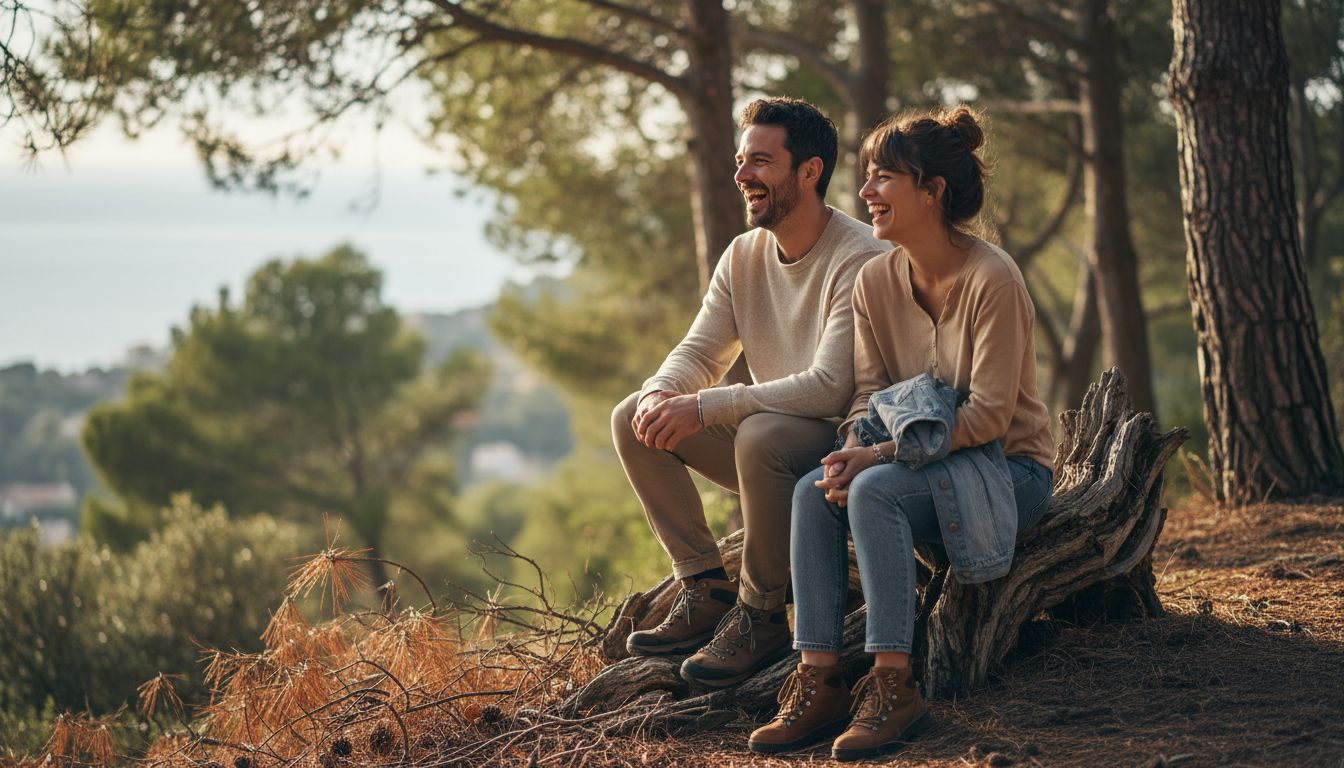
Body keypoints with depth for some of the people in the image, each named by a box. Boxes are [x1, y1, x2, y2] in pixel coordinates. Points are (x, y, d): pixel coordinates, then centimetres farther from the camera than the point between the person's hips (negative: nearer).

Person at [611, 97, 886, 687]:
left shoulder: (859, 261, -21)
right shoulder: (744, 256, 3)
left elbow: (829, 388, -31)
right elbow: (699, 352, 6)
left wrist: (703, 407, -33)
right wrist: (661, 394, -20)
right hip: (773, 432, 8)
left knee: (762, 434, -38)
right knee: (633, 419, -5)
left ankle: (759, 615, -18)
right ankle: (706, 589, -1)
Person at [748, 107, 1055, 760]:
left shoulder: (992, 279, -18)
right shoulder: (875, 282, 3)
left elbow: (989, 414, -21)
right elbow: (868, 394, 3)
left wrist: (879, 456, -25)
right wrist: (851, 453, -20)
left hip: (1007, 471, -6)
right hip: (922, 460, 6)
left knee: (874, 490, -32)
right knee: (813, 491, -22)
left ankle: (893, 685, -29)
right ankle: (820, 681, -24)